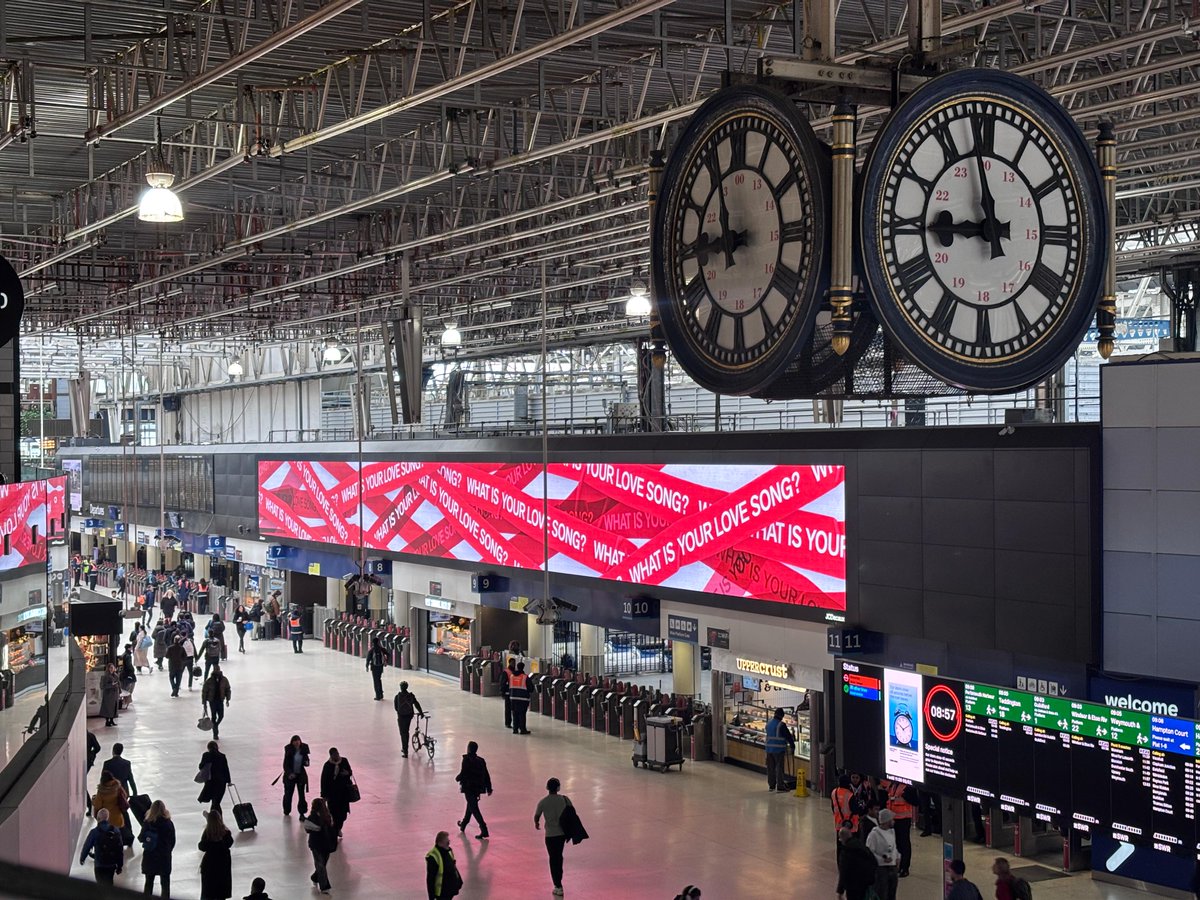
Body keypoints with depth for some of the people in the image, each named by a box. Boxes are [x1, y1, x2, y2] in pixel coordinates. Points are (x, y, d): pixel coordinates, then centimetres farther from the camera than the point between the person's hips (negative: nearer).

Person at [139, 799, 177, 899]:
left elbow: (141, 838, -4)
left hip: (149, 857, 1)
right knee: (165, 882, 11)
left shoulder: (147, 823, -13)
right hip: (164, 857, -1)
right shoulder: (169, 823, -12)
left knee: (149, 881, 16)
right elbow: (172, 841, -5)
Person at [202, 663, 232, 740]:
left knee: (221, 716, 1)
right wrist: (204, 703, -5)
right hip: (212, 701, -3)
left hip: (220, 701, 3)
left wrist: (227, 699, 4)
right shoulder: (209, 681, -12)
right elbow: (204, 692, -5)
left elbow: (227, 690, 8)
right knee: (214, 717, 0)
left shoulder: (224, 680, -3)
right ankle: (215, 733, 11)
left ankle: (215, 726, 33)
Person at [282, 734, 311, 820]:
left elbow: (306, 760, 5)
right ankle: (287, 811, 35)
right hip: (290, 775, -1)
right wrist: (290, 773, -24)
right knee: (288, 793, 13)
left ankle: (302, 813, 6)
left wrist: (306, 763, -18)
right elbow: (286, 764, -12)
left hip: (301, 775, 1)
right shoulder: (289, 750, -14)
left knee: (301, 794, -1)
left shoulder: (303, 749, -7)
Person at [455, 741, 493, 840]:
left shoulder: (466, 760, -14)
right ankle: (463, 824, 44)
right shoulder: (481, 760, 4)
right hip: (478, 787, 7)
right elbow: (486, 775, 7)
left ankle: (484, 830, -16)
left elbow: (463, 774, -19)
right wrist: (489, 788, 12)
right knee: (471, 805, 25)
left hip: (468, 788, -7)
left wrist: (457, 778, 3)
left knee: (474, 808, -5)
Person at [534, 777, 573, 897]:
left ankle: (558, 887, 3)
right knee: (559, 856, 22)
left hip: (550, 834, -3)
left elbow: (536, 816, 3)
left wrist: (536, 823, 26)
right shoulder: (564, 799, -6)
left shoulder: (543, 802, -10)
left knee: (553, 859, 5)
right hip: (563, 832, 3)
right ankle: (558, 880, 35)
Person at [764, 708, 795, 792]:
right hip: (778, 749, -7)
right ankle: (780, 787, -3)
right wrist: (792, 746, 3)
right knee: (779, 768, -3)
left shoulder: (769, 723, 9)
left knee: (770, 768, 13)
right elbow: (788, 736, -9)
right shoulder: (781, 725, -14)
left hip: (769, 748, 7)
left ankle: (771, 785, 20)